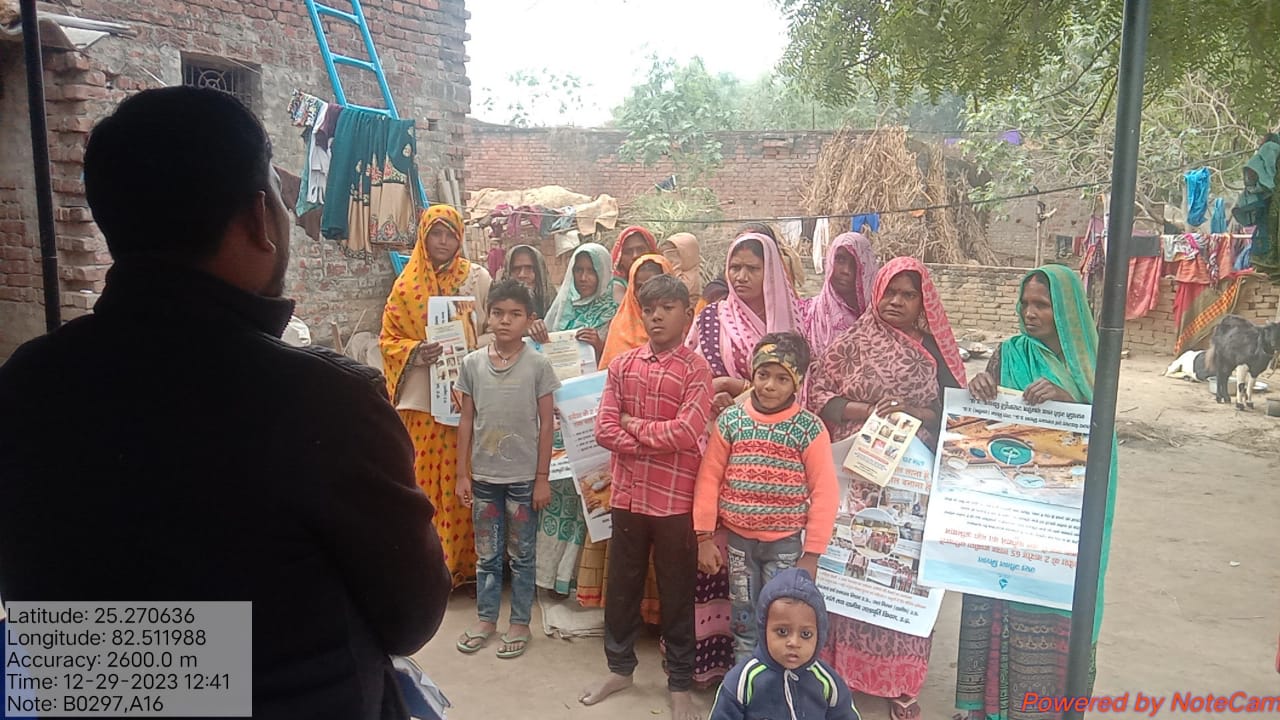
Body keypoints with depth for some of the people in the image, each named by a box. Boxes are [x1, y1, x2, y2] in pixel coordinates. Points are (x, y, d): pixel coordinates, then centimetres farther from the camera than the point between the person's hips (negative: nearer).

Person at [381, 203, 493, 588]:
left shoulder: (478, 278, 5)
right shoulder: (406, 284, 7)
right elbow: (388, 339, 6)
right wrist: (415, 353, -13)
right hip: (421, 400, 1)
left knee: (461, 481, 0)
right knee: (424, 481, 2)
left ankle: (463, 562, 12)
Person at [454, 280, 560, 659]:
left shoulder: (538, 365, -7)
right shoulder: (472, 363, 1)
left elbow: (546, 424, -4)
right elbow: (467, 421, 5)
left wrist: (543, 478, -6)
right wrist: (463, 474, 3)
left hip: (523, 477, -2)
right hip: (484, 475, 3)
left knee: (521, 555, 9)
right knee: (487, 554, 14)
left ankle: (520, 623, 23)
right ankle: (486, 619, 29)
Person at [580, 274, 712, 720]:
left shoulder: (696, 370, -6)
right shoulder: (623, 365, 5)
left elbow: (687, 433, -18)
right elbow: (604, 429, -3)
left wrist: (635, 425, -9)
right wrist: (658, 444, -12)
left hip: (675, 500, -4)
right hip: (628, 494, 4)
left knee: (677, 592, 9)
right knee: (621, 585, 16)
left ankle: (680, 684, 25)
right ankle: (619, 668, 36)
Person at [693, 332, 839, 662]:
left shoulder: (810, 429, -7)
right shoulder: (730, 420, -2)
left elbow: (824, 493, -7)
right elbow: (709, 478, 1)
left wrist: (812, 554, -8)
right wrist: (705, 537, -2)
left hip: (785, 544, -2)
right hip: (737, 541, 2)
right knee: (744, 622, 14)